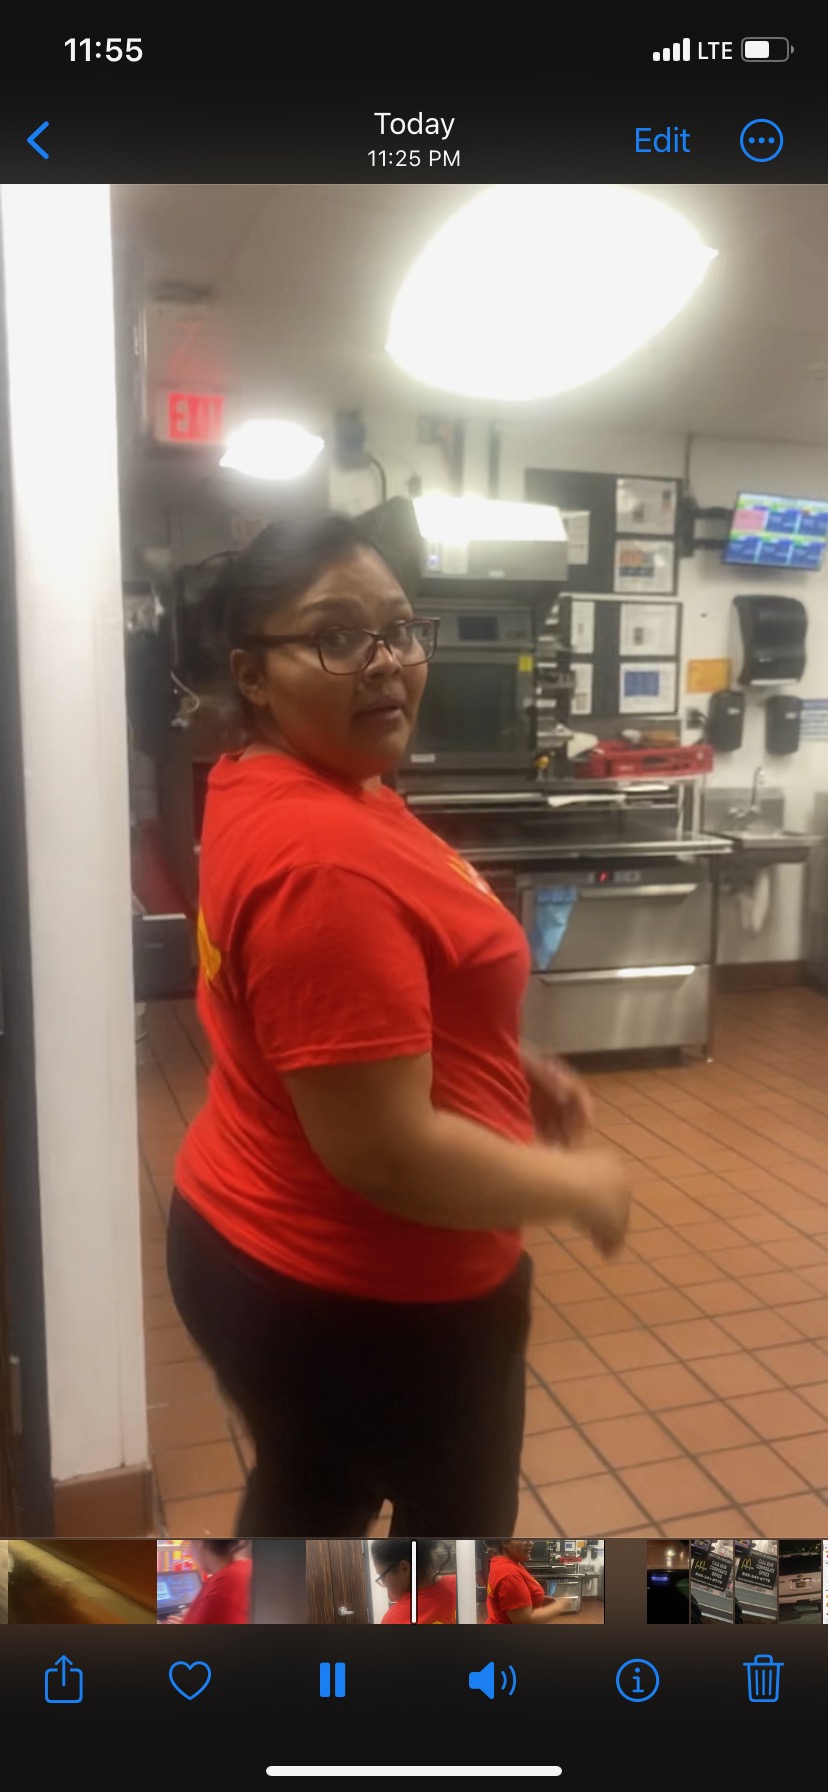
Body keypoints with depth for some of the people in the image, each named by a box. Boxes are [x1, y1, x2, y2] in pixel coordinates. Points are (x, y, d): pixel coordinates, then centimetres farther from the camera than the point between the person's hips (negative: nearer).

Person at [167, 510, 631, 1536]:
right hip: (365, 1293, -9)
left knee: (305, 1496, 28)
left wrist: (506, 1064, 8)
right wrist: (577, 1185, -15)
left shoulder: (269, 794, 2)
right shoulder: (323, 857, -31)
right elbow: (387, 1152, -31)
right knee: (459, 1520, 20)